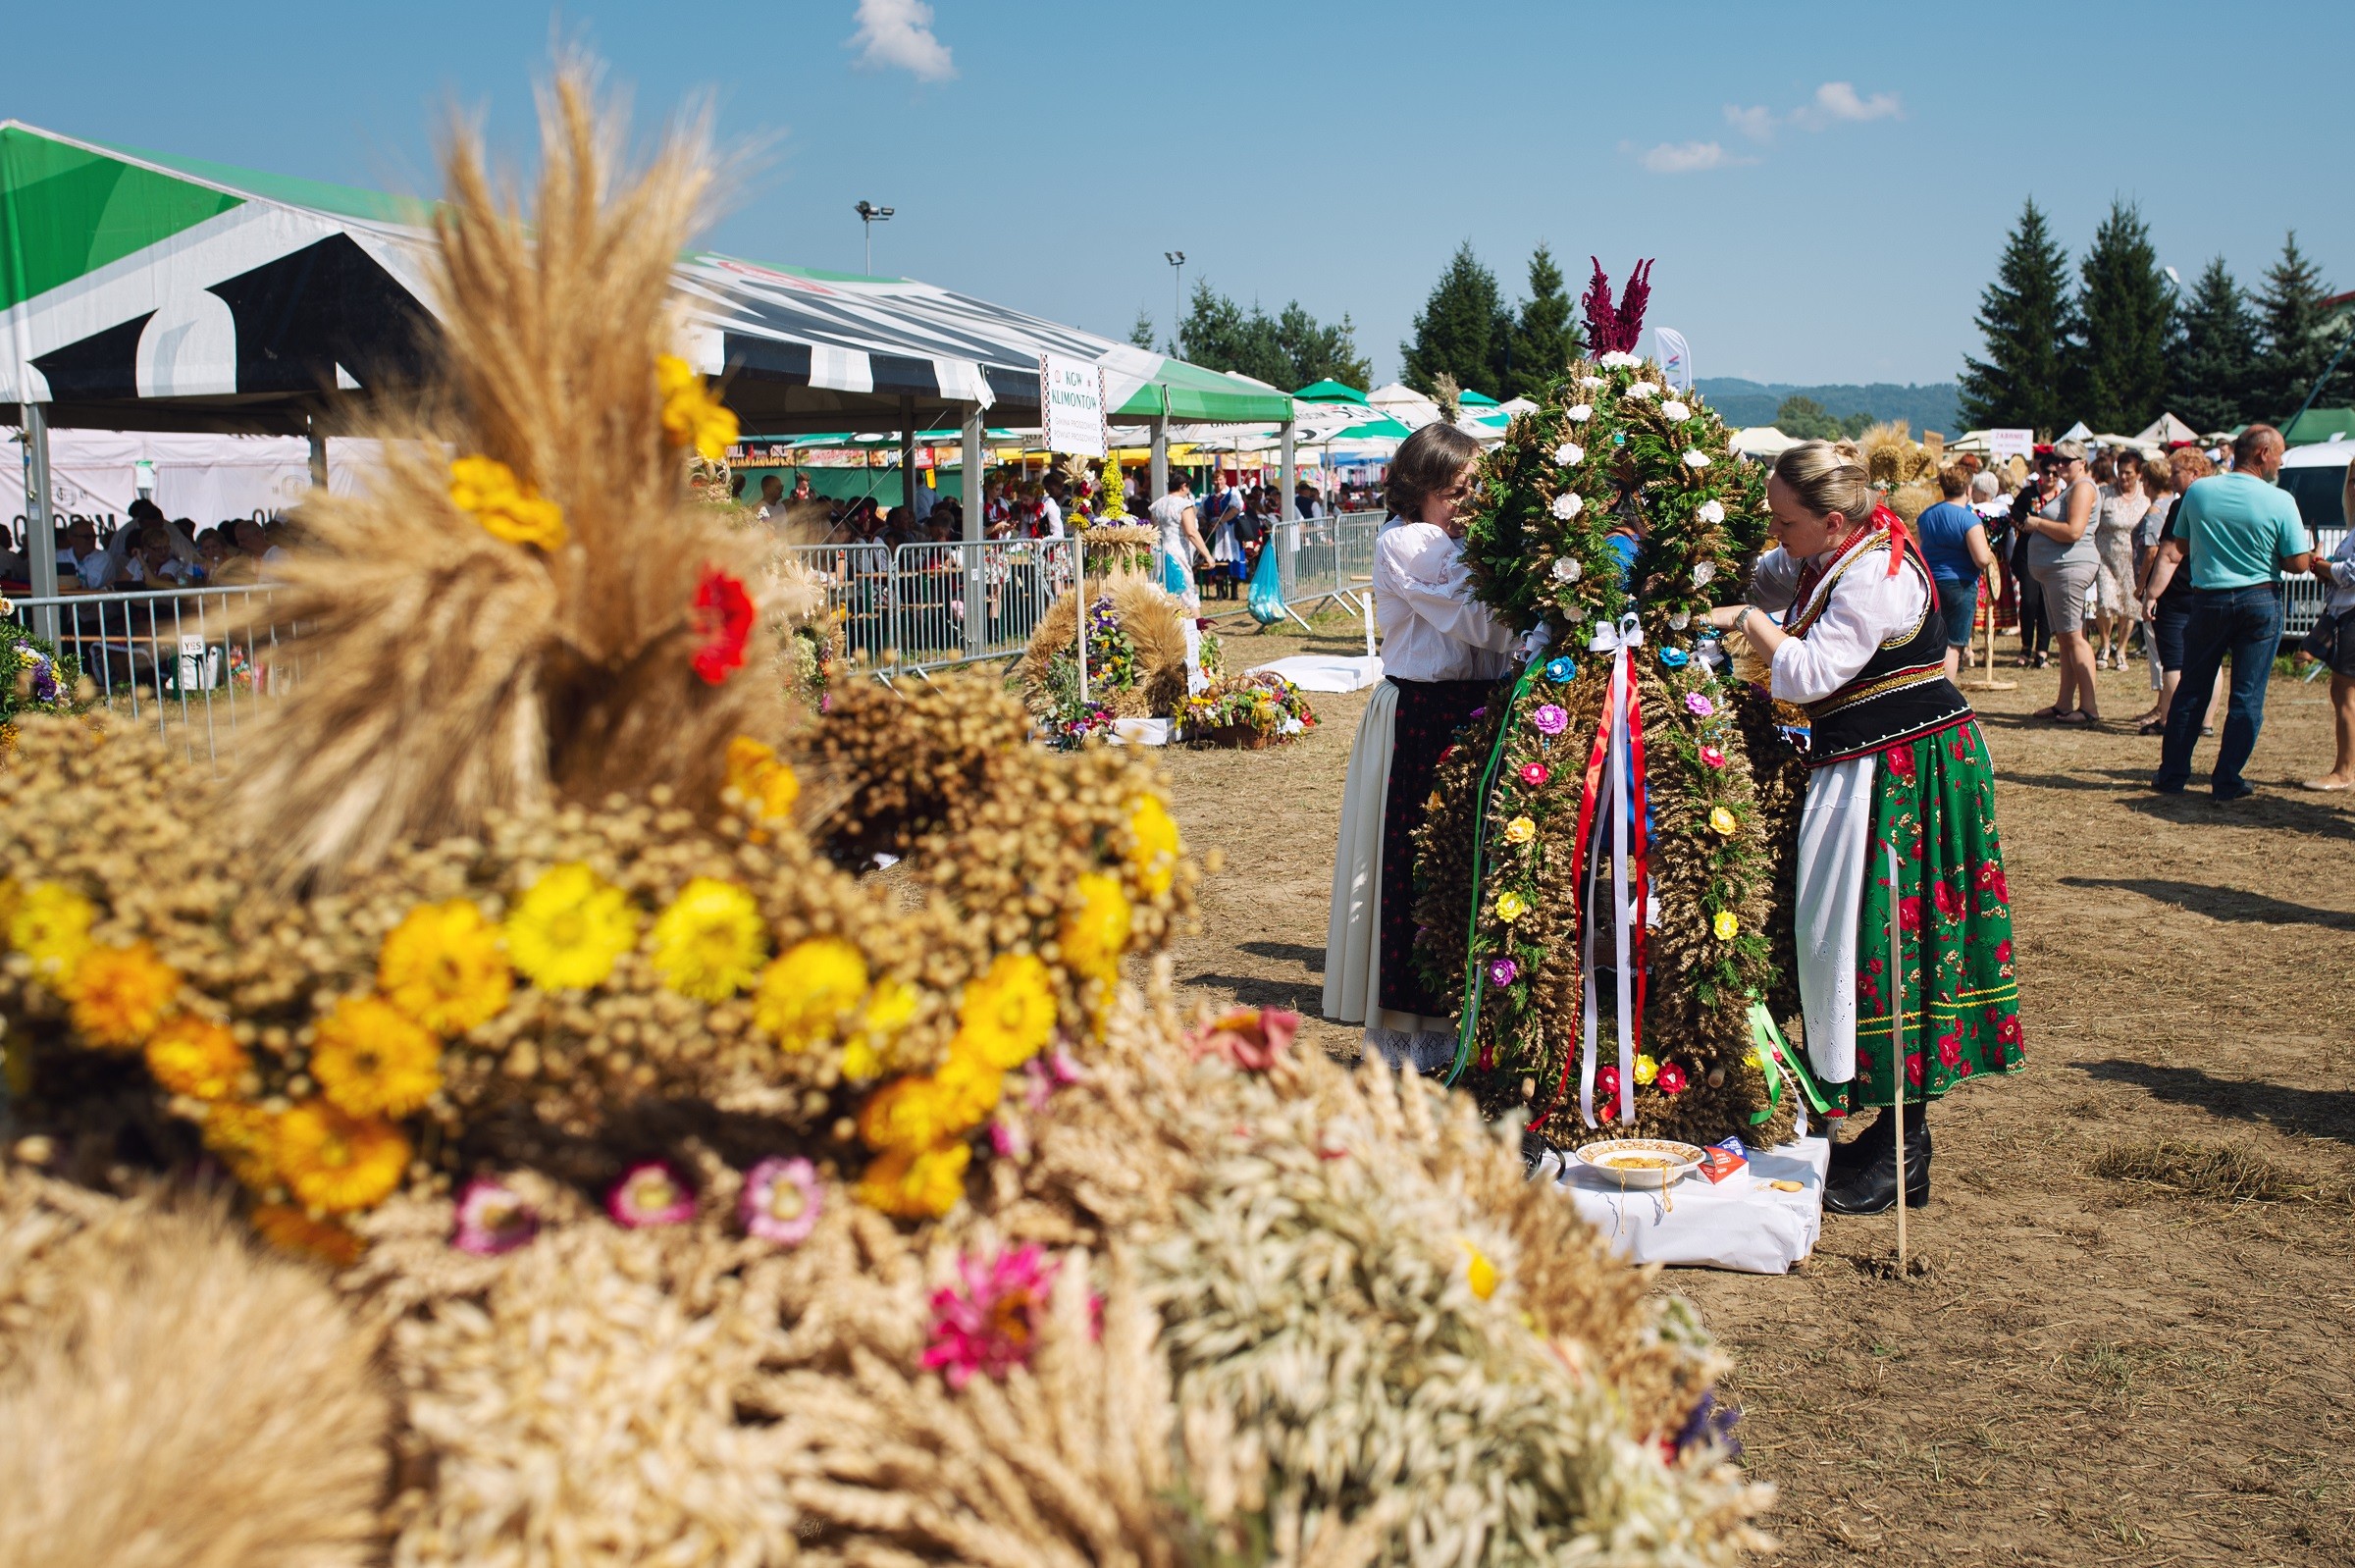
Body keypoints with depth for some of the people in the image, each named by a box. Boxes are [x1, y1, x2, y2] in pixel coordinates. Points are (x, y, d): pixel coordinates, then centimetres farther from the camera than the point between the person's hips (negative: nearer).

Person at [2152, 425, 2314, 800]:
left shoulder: (2198, 491, -4)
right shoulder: (2280, 501, -12)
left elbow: (2180, 546, 7)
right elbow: (2298, 563, -9)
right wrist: (2266, 556, 10)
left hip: (2208, 600, 2)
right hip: (2260, 600, -2)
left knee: (2191, 689, 13)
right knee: (2248, 697, 5)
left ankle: (2172, 774, 16)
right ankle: (2227, 780, 6)